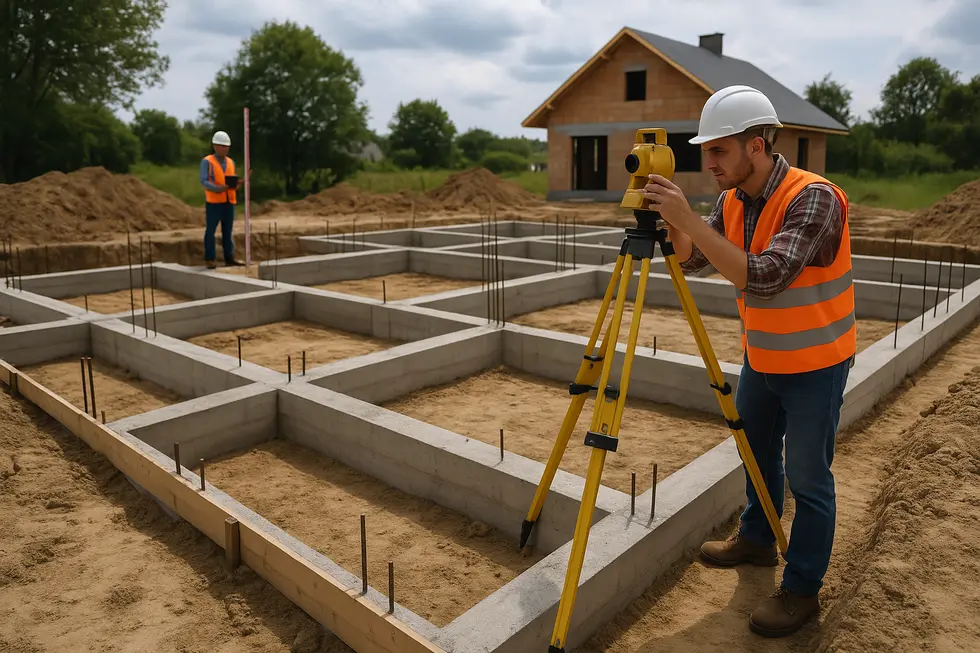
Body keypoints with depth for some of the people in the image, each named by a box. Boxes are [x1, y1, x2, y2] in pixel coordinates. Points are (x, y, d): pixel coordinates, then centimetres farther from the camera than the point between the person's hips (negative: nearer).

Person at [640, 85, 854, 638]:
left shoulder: (813, 198, -27)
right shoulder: (733, 199, -3)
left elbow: (764, 278, -38)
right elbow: (691, 261, -1)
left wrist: (689, 219, -38)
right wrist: (671, 217, -19)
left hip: (814, 363, -8)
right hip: (762, 356, 8)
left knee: (807, 478, 3)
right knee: (756, 450, 22)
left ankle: (802, 590, 21)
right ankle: (757, 540, 44)